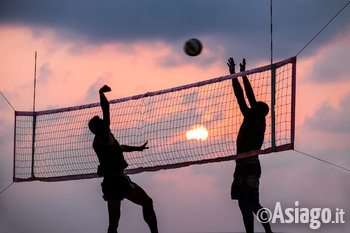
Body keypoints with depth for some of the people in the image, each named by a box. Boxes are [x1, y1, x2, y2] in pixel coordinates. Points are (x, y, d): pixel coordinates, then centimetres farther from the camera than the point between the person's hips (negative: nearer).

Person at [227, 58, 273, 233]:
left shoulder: (259, 122, -2)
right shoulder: (248, 119, 18)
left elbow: (251, 98, -9)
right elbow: (240, 97, 20)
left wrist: (243, 75, -9)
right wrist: (233, 75, 21)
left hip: (250, 165, -9)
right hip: (241, 166, 9)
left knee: (252, 203, -15)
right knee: (244, 204, 5)